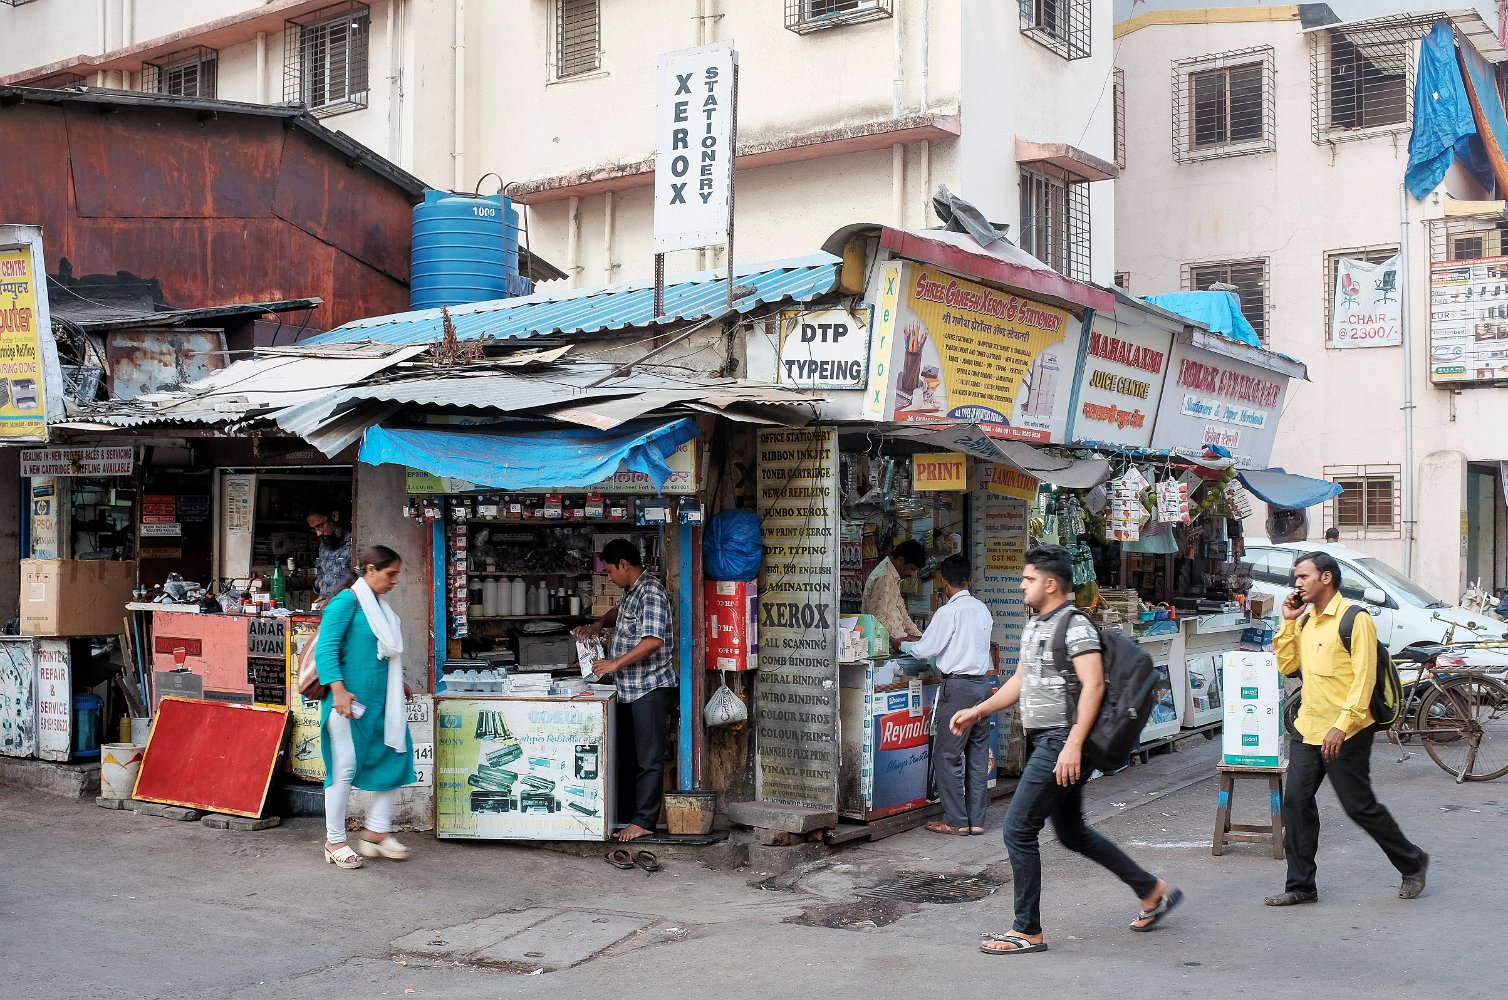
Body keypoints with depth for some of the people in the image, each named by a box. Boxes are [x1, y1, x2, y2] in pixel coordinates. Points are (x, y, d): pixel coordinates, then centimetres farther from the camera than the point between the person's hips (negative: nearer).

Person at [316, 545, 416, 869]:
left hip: (381, 702, 9)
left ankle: (377, 831, 18)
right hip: (350, 701, -9)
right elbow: (325, 649, -17)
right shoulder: (346, 602, -11)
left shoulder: (379, 606, 15)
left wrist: (398, 683, 28)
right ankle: (334, 841, 11)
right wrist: (338, 689, -26)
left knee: (395, 757, 7)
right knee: (345, 767, -1)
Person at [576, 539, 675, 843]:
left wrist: (616, 663, -21)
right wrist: (598, 625, 16)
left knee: (649, 758, -5)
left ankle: (644, 822, -1)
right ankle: (626, 808, 26)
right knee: (626, 752, 16)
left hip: (651, 687, -10)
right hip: (630, 688, 10)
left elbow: (653, 640, -27)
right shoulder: (632, 591, 14)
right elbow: (620, 612, 36)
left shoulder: (651, 591, -17)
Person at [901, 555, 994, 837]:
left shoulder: (948, 612, -12)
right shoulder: (982, 609, 9)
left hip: (958, 687, -7)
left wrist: (902, 645, 12)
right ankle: (976, 819, 14)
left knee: (947, 755, 1)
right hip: (982, 683, 7)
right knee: (978, 753, 10)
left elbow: (926, 649, -8)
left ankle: (956, 821, 2)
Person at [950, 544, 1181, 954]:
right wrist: (977, 712, 16)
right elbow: (1021, 680, 23)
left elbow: (1094, 684, -22)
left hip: (1062, 742, -10)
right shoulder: (1034, 625, 15)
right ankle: (1154, 892, 32)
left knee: (1018, 829, -8)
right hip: (1044, 742, 10)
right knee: (1072, 833, 18)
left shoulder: (1074, 626, -14)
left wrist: (1073, 744, -28)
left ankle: (1027, 931, 2)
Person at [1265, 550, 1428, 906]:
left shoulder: (1355, 619, -12)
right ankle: (1301, 886, 10)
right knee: (1295, 804, 2)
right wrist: (1288, 623, 2)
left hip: (1345, 734, -7)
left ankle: (1413, 863, 25)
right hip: (1307, 730, 7)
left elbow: (1364, 677, -17)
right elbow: (1287, 666, 12)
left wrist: (1342, 726, -23)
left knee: (1360, 807, 2)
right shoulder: (1305, 620, 13)